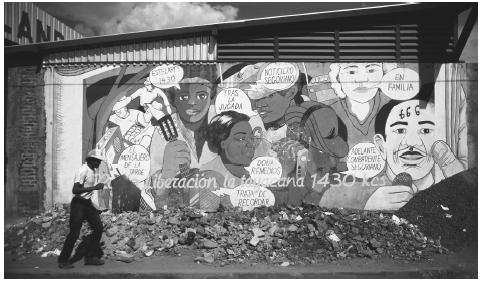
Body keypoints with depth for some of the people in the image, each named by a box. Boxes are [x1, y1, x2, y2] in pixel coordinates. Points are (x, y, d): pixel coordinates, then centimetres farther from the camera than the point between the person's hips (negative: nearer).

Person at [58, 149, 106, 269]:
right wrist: (94, 188, -31)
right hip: (78, 204, -9)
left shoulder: (94, 170, 8)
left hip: (88, 203, 9)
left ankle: (90, 257, 14)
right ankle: (63, 261, 8)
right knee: (74, 233, -5)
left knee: (98, 227, 5)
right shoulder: (83, 171, -20)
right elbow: (75, 190, -28)